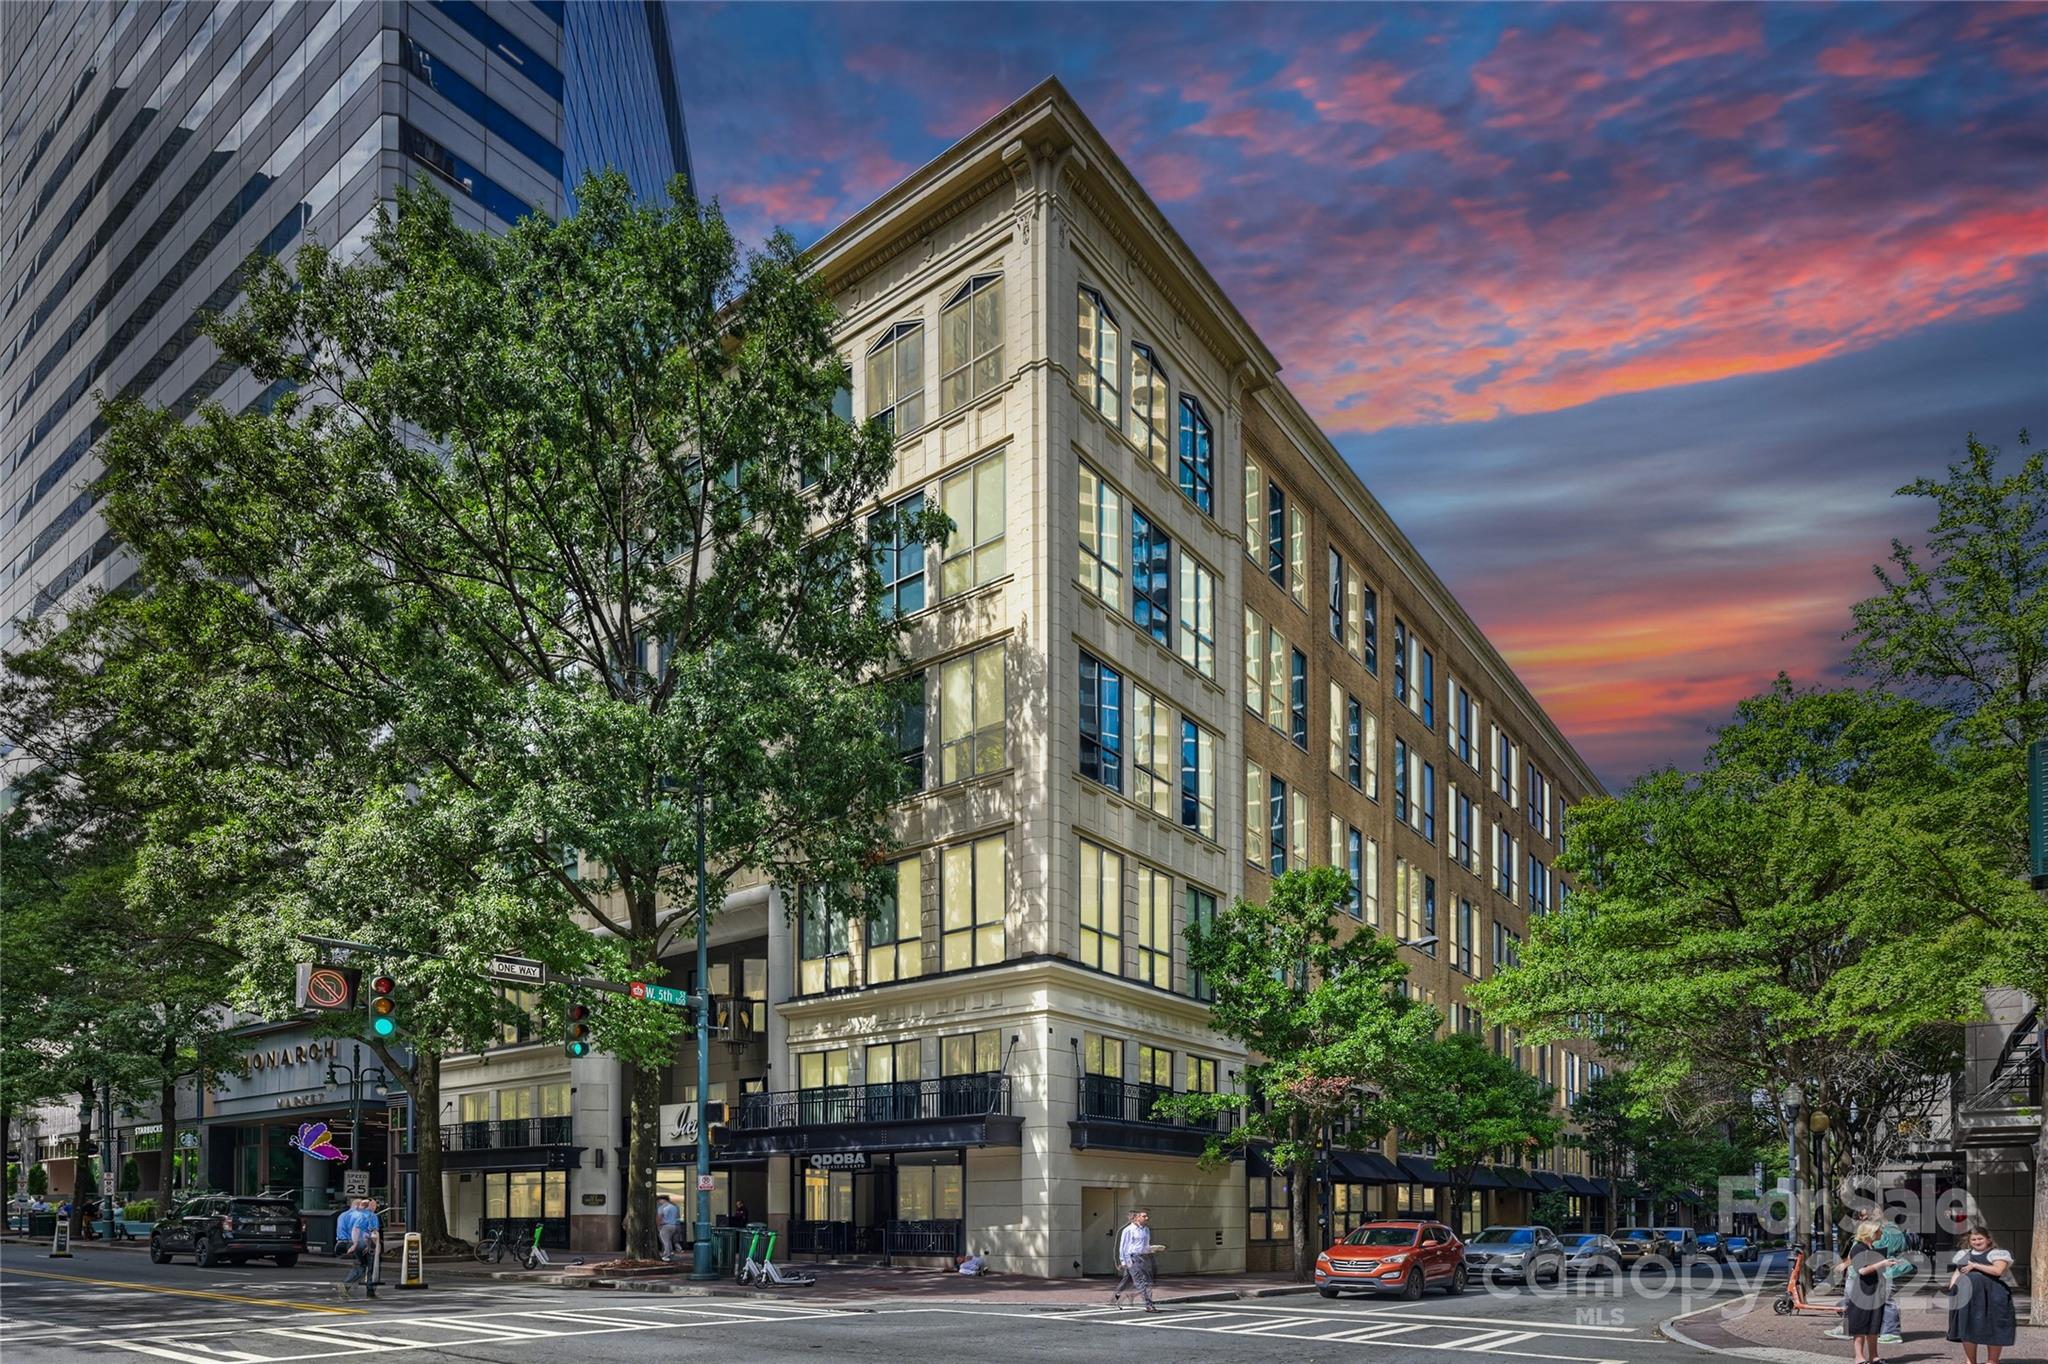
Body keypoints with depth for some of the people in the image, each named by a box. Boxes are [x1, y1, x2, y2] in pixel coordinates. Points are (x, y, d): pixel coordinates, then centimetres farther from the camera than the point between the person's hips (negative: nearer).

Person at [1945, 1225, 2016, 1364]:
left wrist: (1974, 1265, -10)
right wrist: (1952, 1287, 6)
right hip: (1967, 1296, 5)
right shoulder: (1964, 1255, 20)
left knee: (1993, 1329, 0)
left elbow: (1998, 1270, -14)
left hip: (1992, 1296, -5)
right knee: (1967, 1328, 6)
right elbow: (1957, 1273, 21)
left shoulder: (1998, 1254, 2)